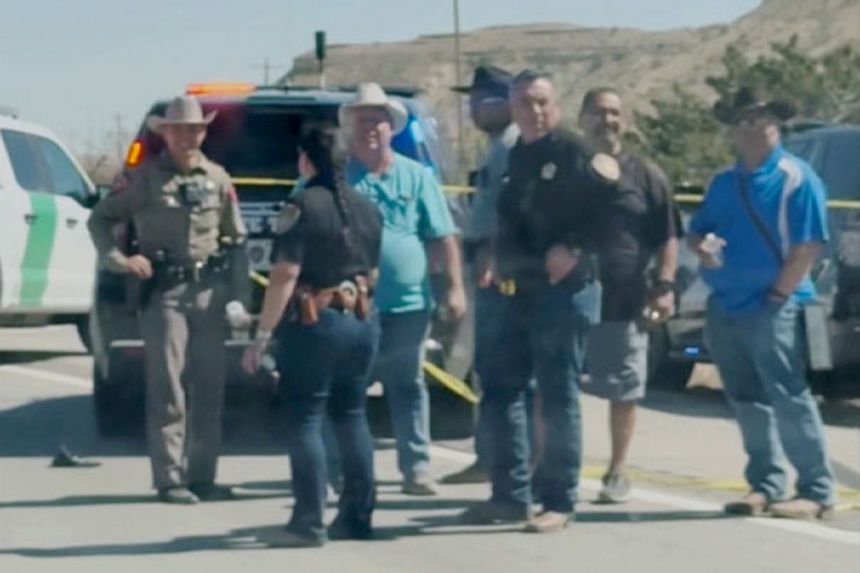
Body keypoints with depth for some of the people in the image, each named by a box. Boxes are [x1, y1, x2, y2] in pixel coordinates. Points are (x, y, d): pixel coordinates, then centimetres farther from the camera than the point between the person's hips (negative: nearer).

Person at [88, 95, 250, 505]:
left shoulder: (217, 179, 8)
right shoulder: (144, 178, 0)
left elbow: (237, 241, 10)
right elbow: (100, 219, 6)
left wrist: (239, 298, 4)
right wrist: (120, 260, -8)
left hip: (210, 290, 4)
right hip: (164, 291, -3)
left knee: (209, 387, 6)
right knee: (167, 387, -5)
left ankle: (202, 476, 15)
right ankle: (170, 479, -2)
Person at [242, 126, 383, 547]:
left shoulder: (303, 207, -12)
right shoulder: (367, 209, 9)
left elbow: (284, 277, -17)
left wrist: (262, 335, -14)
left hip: (313, 323, -7)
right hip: (361, 321, 7)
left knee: (305, 420, -3)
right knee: (352, 417, 13)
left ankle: (309, 523, -6)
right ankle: (357, 516, 15)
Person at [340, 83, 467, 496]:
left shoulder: (417, 176, 6)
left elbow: (443, 237, 6)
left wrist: (455, 287, 0)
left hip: (408, 303, 1)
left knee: (408, 387, 8)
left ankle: (417, 467, 14)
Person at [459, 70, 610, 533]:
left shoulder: (572, 153, -9)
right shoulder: (516, 157, 15)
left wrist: (574, 250, -19)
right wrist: (502, 262, 12)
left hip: (564, 291, -8)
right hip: (520, 291, 8)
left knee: (558, 399, -3)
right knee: (499, 391, 9)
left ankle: (559, 503, 3)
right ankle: (511, 495, 17)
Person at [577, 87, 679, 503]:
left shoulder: (645, 176, 5)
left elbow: (666, 239, 4)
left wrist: (664, 286, -6)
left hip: (625, 305, -1)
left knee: (623, 391, 5)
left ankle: (617, 473, 16)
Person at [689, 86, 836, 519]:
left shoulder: (796, 179, -6)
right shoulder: (724, 182, 14)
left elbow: (807, 246, -11)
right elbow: (697, 228, 18)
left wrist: (777, 297, -14)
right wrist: (702, 244, -7)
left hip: (773, 309, -7)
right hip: (726, 307, 7)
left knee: (789, 400, -9)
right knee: (747, 402, 10)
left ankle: (817, 491, -5)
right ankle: (766, 485, 18)